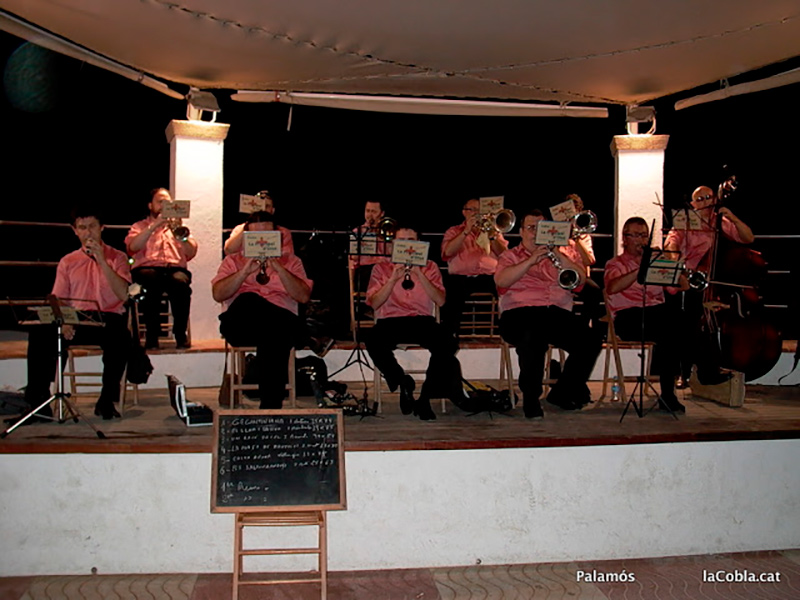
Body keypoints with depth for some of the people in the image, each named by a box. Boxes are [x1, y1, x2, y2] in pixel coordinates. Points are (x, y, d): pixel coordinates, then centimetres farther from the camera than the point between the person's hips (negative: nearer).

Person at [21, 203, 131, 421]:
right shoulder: (67, 262, 18)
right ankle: (37, 399, -19)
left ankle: (107, 400, -23)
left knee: (120, 336, -37)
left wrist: (101, 260, -13)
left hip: (108, 319, -2)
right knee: (40, 333, -27)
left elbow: (123, 295, -7)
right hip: (75, 322, 3)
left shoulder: (116, 257, 10)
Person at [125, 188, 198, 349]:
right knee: (152, 282, -38)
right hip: (147, 268, -1)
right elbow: (133, 247, -2)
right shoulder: (140, 226, 23)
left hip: (176, 268, 1)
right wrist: (154, 225, -7)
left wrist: (180, 235, -6)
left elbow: (191, 252, 11)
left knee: (180, 282, -36)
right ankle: (152, 335, -30)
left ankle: (181, 334, -27)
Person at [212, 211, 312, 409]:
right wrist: (245, 271, -8)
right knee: (248, 299, -34)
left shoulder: (291, 261, 22)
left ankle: (270, 405, -34)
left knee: (274, 335, -37)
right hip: (241, 326, 0)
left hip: (281, 324, 0)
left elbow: (304, 296, 4)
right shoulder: (233, 261, 23)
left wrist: (279, 269, -6)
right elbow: (218, 294, 4)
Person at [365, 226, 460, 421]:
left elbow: (440, 301, 0)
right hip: (390, 321, 0)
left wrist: (419, 275, -8)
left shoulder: (429, 267, 16)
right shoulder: (382, 267, 14)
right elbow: (374, 304, 1)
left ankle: (424, 398, -16)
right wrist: (394, 278, -8)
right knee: (373, 342, -34)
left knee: (446, 343, -31)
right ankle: (403, 382, -8)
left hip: (422, 321, 1)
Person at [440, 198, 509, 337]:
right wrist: (466, 231, -8)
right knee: (450, 300, -32)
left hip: (490, 277, 1)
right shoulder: (454, 231, 19)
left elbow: (504, 255, 8)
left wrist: (492, 237, -7)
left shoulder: (492, 230, 24)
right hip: (461, 278, -1)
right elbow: (448, 252, -3)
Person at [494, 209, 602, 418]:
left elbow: (580, 279, 7)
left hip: (558, 312, 4)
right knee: (533, 339, -38)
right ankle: (530, 399, -17)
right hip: (520, 313, -3)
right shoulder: (510, 256, 18)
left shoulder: (563, 253, 25)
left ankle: (562, 393, -2)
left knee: (592, 339, -21)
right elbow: (501, 280, -5)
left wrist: (558, 255, -5)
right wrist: (531, 260, -12)